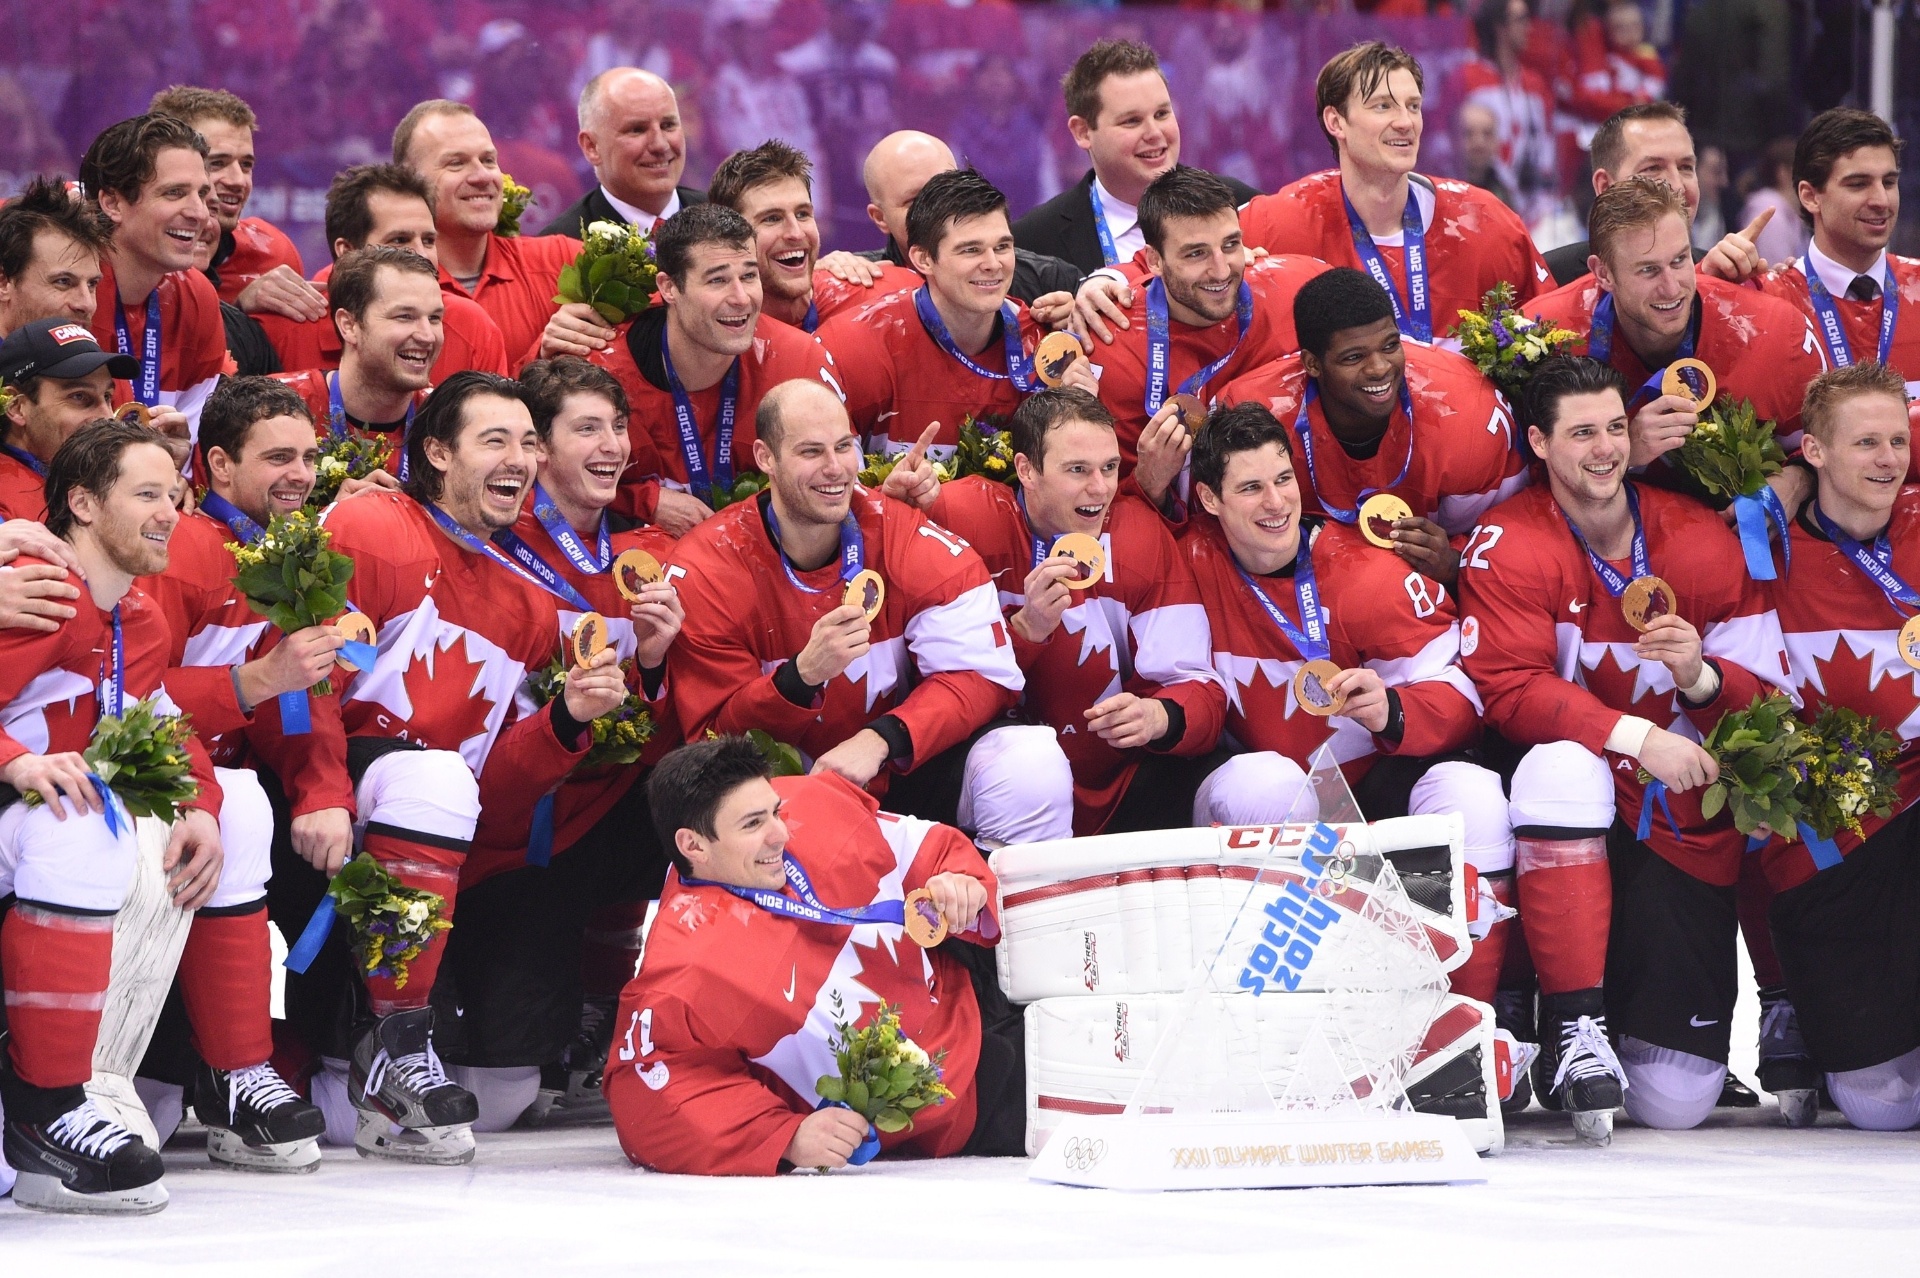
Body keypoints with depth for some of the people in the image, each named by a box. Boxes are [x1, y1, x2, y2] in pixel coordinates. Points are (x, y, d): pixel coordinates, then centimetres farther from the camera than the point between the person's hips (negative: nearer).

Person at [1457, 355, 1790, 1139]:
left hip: (1684, 824, 1)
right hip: (1576, 811, -1)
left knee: (1676, 1103, -9)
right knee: (1563, 763, -41)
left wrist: (1701, 677, -22)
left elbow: (1766, 698, 0)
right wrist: (1635, 736, -28)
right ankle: (1572, 1026, -30)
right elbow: (1508, 692, -16)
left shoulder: (1704, 541, -1)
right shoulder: (1507, 544, -7)